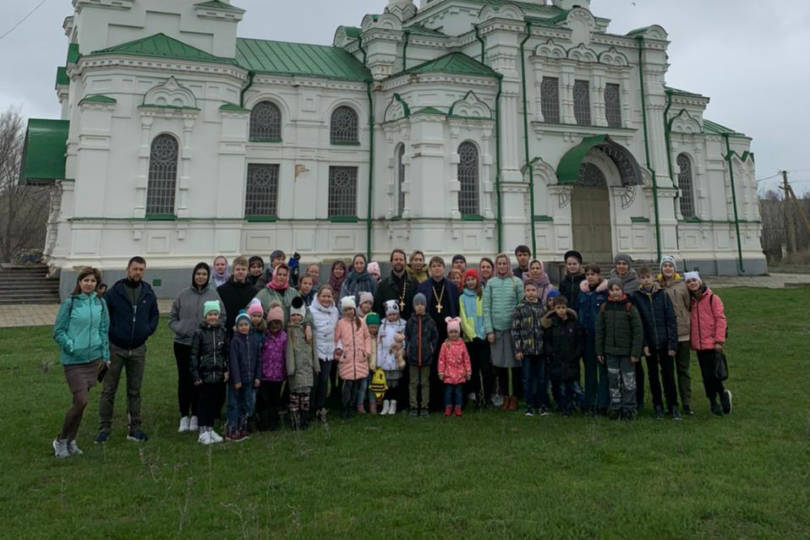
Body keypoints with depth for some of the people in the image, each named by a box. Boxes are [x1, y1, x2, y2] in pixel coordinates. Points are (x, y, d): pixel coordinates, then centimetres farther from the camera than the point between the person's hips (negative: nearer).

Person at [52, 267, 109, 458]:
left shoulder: (100, 303, 6)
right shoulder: (69, 303, -7)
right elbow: (58, 331, -4)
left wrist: (105, 355, 11)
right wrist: (72, 347, -17)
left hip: (93, 358, 5)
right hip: (73, 360, -4)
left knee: (81, 401, 10)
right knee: (81, 401, -9)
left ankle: (71, 441, 25)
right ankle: (61, 440, 13)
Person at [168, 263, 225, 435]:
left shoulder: (214, 295, 1)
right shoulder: (183, 295, 3)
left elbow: (221, 317, 0)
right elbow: (172, 317, 7)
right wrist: (180, 329, -10)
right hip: (183, 343, 1)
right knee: (184, 380, 7)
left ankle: (196, 416, 18)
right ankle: (184, 416, 18)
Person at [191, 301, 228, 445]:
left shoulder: (222, 331, 6)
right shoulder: (199, 333, -5)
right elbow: (194, 355, -5)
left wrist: (226, 370, 4)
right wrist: (195, 375, -8)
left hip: (219, 374, 4)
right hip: (205, 374, -4)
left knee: (216, 402, 9)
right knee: (204, 402, 2)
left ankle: (210, 428, 23)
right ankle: (203, 431, 12)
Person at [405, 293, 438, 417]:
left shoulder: (430, 322, 1)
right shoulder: (410, 322, 1)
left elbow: (435, 338, 7)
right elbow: (406, 338, 6)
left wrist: (432, 349, -2)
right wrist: (407, 350, -2)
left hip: (426, 357, 0)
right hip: (412, 357, 0)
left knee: (425, 383, 6)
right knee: (413, 383, 5)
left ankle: (424, 407, 14)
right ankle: (414, 407, 13)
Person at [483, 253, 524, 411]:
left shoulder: (517, 282, 1)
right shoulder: (491, 283, 5)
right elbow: (486, 307, 3)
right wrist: (489, 330, -3)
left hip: (513, 328, -1)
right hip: (496, 328, 2)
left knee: (515, 363, 3)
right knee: (500, 364, 6)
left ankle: (514, 397, 16)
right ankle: (505, 396, 19)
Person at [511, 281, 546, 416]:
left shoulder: (543, 308, 7)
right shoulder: (519, 308, -1)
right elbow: (515, 330, -3)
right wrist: (517, 349, -8)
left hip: (541, 349, 2)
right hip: (526, 349, -2)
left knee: (541, 378, 8)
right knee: (527, 379, 5)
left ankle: (541, 405, 20)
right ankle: (529, 406, 16)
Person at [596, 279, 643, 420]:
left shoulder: (630, 307, -7)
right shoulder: (604, 308, 4)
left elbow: (638, 332, -7)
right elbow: (599, 330, 9)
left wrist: (635, 353, -10)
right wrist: (599, 351, 6)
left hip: (626, 352, -3)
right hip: (610, 351, 3)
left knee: (628, 381, 3)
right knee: (613, 380, 9)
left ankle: (629, 409, 16)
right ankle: (615, 407, 19)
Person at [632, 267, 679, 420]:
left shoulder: (662, 295, -1)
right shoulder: (636, 297, -1)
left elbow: (671, 320, -2)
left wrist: (672, 343, -8)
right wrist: (643, 344, -9)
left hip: (665, 343, -1)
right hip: (649, 343, 1)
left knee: (668, 374, 3)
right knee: (653, 375, 10)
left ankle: (673, 406, 15)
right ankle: (658, 406, 20)